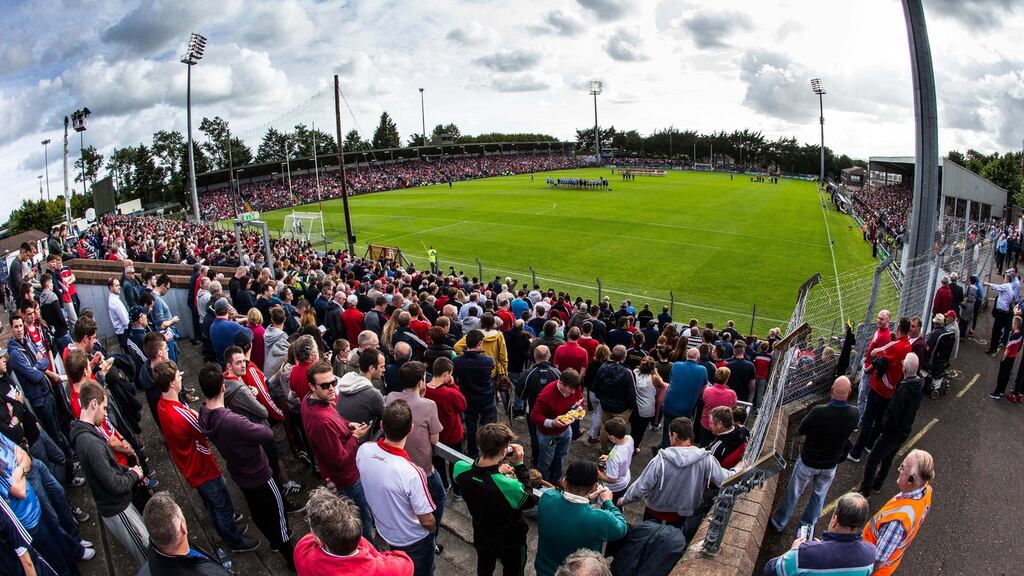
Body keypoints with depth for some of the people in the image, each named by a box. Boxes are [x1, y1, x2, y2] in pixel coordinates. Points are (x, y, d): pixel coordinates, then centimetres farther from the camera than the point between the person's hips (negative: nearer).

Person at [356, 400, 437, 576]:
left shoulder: (363, 451, -25)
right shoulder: (412, 473, -41)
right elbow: (427, 521, -26)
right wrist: (433, 528, -3)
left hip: (384, 531, 5)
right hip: (414, 540, -4)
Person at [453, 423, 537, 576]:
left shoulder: (460, 469, -28)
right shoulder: (510, 487, -43)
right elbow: (530, 501, -19)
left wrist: (496, 471, -4)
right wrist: (519, 465, -20)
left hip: (481, 538, 4)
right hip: (510, 543, -4)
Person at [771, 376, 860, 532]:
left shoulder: (818, 412, -32)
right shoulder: (854, 414, -20)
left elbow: (800, 431, -15)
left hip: (808, 460, -2)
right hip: (830, 464, 3)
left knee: (794, 492, 16)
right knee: (820, 494, 26)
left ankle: (780, 522, 34)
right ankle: (808, 524, 42)